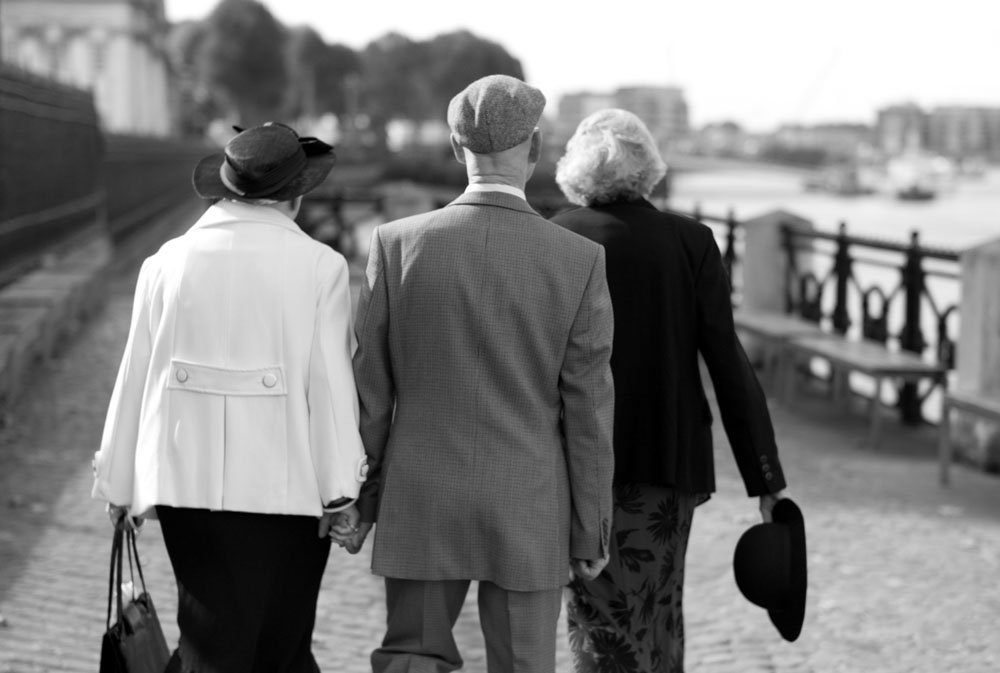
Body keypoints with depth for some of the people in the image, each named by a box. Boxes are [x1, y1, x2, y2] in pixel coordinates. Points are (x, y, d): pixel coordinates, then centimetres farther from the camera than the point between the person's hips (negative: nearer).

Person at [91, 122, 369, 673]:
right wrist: (341, 492, -5)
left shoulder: (167, 262, 2)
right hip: (285, 485, -2)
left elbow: (136, 378, 6)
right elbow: (328, 381, -8)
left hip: (184, 481, 2)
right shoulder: (319, 266, -6)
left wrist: (120, 483, 15)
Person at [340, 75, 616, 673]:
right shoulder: (581, 261, -9)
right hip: (530, 514, -1)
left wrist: (358, 499, 10)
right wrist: (592, 529, 3)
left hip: (420, 509, 1)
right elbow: (587, 409, -6)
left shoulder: (397, 244, -7)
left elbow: (371, 392, -1)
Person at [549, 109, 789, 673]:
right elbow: (727, 362, -5)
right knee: (660, 611, 18)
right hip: (670, 457, 1)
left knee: (606, 626, 2)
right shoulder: (690, 243, -3)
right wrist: (766, 478, -1)